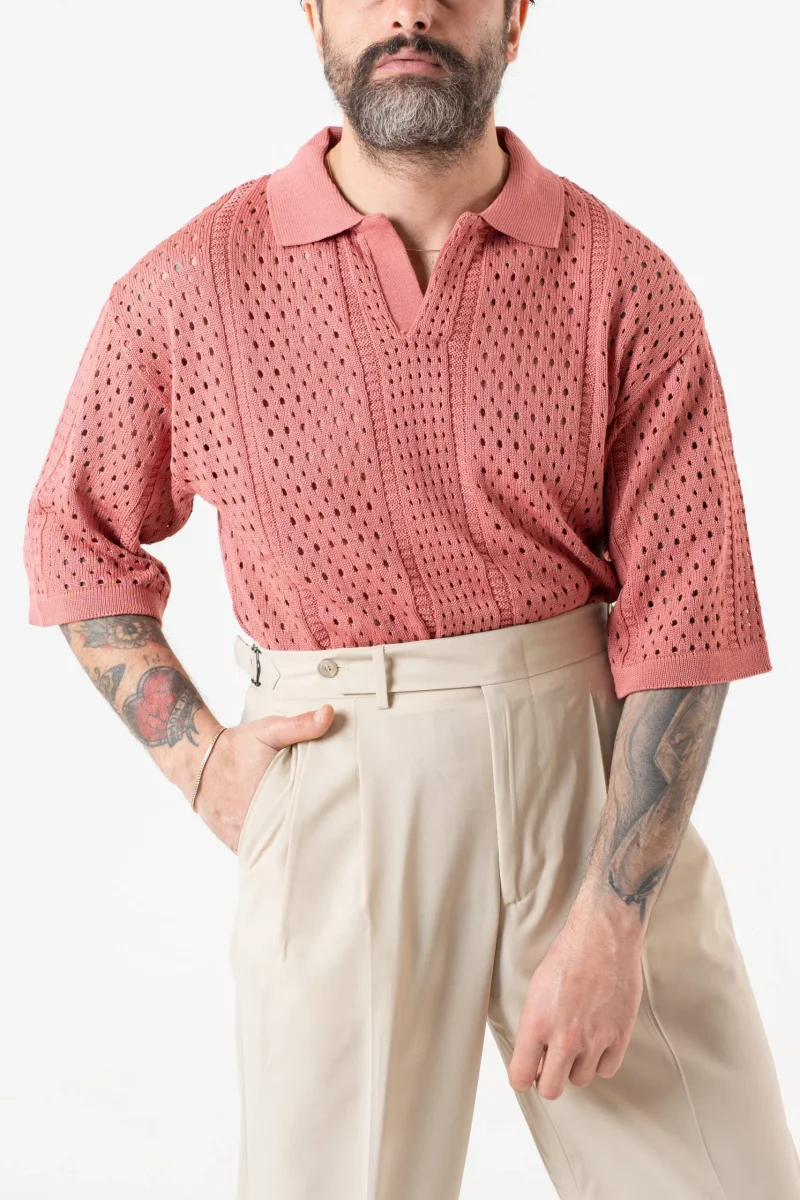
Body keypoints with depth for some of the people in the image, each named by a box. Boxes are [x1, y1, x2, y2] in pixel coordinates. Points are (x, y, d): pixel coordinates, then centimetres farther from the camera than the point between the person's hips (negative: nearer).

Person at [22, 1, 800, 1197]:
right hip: (338, 800, 0)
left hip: (591, 781, 1)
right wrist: (202, 761, 0)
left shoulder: (629, 286, -3)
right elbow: (76, 537, 11)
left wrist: (609, 924, -13)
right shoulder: (190, 287, -2)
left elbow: (683, 608, -7)